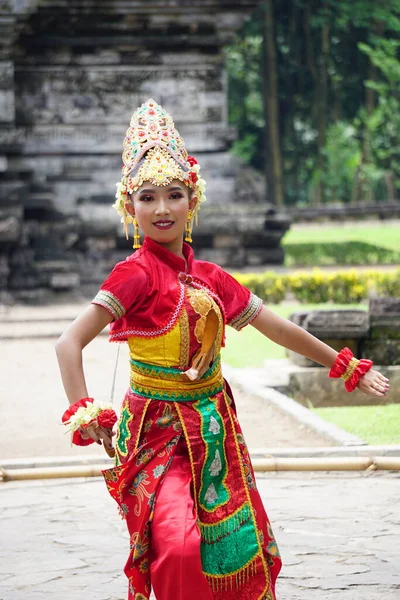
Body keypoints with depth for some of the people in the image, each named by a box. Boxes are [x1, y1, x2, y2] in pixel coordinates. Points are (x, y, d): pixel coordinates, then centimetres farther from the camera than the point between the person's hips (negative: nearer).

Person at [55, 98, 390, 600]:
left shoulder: (209, 277, 7)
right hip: (158, 430, -6)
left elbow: (279, 329, 17)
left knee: (235, 550, 6)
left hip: (213, 426, 6)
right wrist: (82, 415, -29)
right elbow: (70, 343, -18)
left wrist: (348, 368, 22)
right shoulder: (136, 273, -12)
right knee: (178, 545, -25)